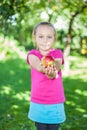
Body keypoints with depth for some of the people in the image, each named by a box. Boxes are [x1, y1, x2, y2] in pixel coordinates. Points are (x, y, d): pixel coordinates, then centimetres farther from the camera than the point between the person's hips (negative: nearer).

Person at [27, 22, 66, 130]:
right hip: (38, 102, 0)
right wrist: (43, 68, -51)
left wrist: (51, 73, -49)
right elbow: (37, 65, -26)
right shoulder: (32, 54, -2)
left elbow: (56, 67, -23)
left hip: (55, 102, 0)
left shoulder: (57, 53, -2)